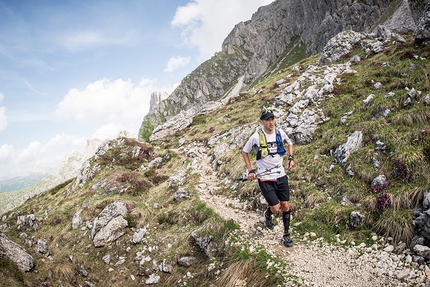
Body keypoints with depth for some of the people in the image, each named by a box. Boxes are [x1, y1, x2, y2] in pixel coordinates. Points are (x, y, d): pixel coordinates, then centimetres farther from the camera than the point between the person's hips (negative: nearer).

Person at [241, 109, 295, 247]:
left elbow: (289, 143, 19)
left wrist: (291, 158, 3)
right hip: (265, 178, -4)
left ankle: (286, 235, 25)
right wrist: (250, 170, -3)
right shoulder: (256, 137, -12)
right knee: (275, 208, -7)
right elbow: (244, 152, 2)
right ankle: (268, 215, 31)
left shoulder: (280, 133, -2)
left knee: (286, 206, 7)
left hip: (281, 176, 4)